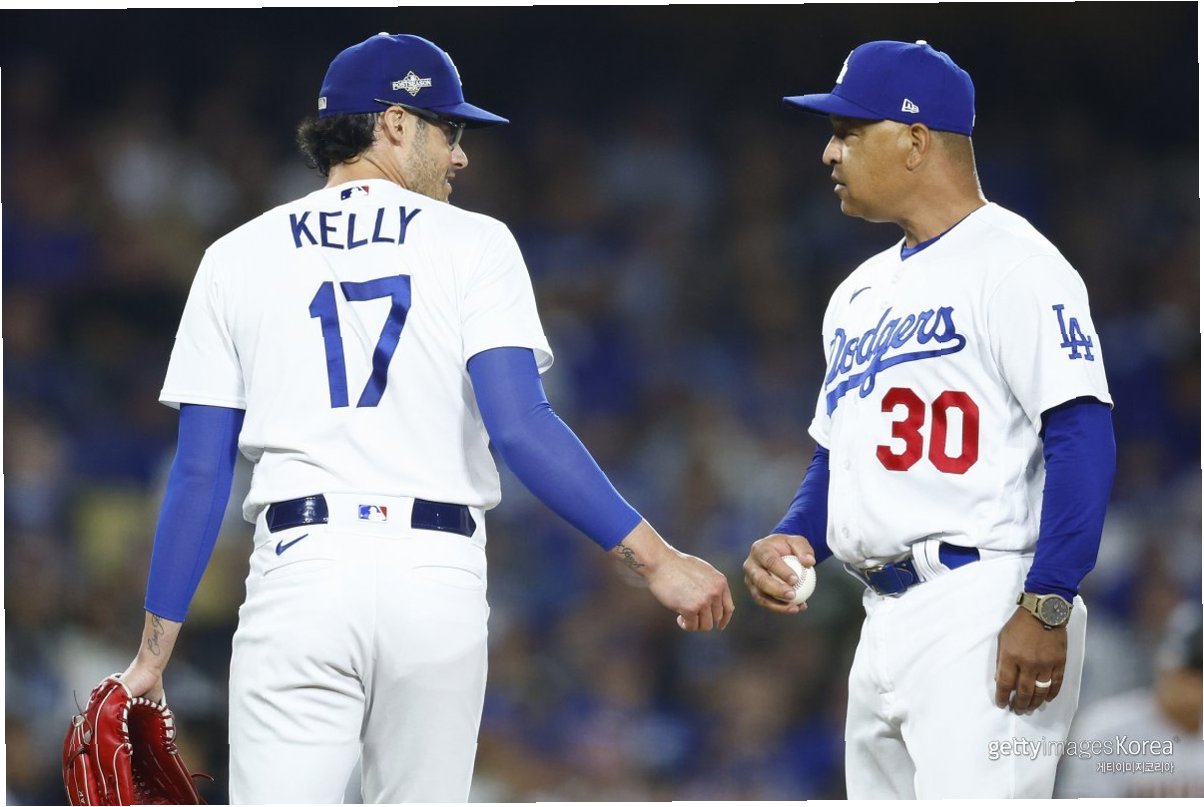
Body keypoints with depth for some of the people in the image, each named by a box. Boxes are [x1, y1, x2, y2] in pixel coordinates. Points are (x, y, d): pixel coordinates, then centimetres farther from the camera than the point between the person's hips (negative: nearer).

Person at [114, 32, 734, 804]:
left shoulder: (239, 257, 11)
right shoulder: (473, 245, 5)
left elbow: (200, 473, 7)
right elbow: (520, 429, -9)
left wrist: (155, 652, 9)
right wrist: (656, 559, -9)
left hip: (301, 570, 1)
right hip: (438, 581, -1)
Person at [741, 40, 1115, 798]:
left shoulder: (1010, 265, -8)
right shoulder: (861, 292, 21)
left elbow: (1082, 435, -16)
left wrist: (1046, 606, -22)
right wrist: (792, 540, 7)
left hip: (986, 619, -10)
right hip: (884, 620, 10)